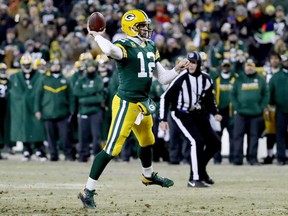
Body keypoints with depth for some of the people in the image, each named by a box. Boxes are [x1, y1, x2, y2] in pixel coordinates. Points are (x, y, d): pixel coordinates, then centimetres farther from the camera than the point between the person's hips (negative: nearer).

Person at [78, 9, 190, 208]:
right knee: (112, 149, -11)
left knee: (147, 141, 30)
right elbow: (110, 50, -43)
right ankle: (88, 191, -6)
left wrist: (177, 70, -2)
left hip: (143, 103, 9)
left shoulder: (150, 48, 10)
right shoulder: (125, 46, -16)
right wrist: (97, 36, -29)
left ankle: (148, 176, 57)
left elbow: (163, 78, 14)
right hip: (126, 104, -9)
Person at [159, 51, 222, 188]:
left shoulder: (206, 79, -1)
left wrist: (215, 113, 2)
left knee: (215, 142, 3)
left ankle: (200, 169, 25)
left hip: (199, 114, 6)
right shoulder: (181, 79, -17)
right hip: (182, 114, -6)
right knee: (197, 141, -23)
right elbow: (165, 97, -12)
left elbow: (209, 98, 17)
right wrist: (163, 119, -16)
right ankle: (194, 179, -16)